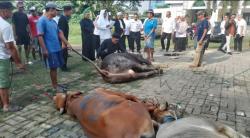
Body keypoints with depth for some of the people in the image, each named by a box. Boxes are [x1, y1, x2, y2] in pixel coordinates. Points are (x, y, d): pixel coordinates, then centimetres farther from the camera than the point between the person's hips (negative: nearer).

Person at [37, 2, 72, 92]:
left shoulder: (53, 21, 13)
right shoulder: (42, 20, -12)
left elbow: (60, 33, 17)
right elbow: (40, 36, -16)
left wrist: (67, 43, 13)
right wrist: (44, 50, -19)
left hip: (57, 48, 8)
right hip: (50, 50, -8)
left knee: (55, 67, 15)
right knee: (53, 68, 1)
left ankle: (55, 84, 27)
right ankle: (55, 86, 14)